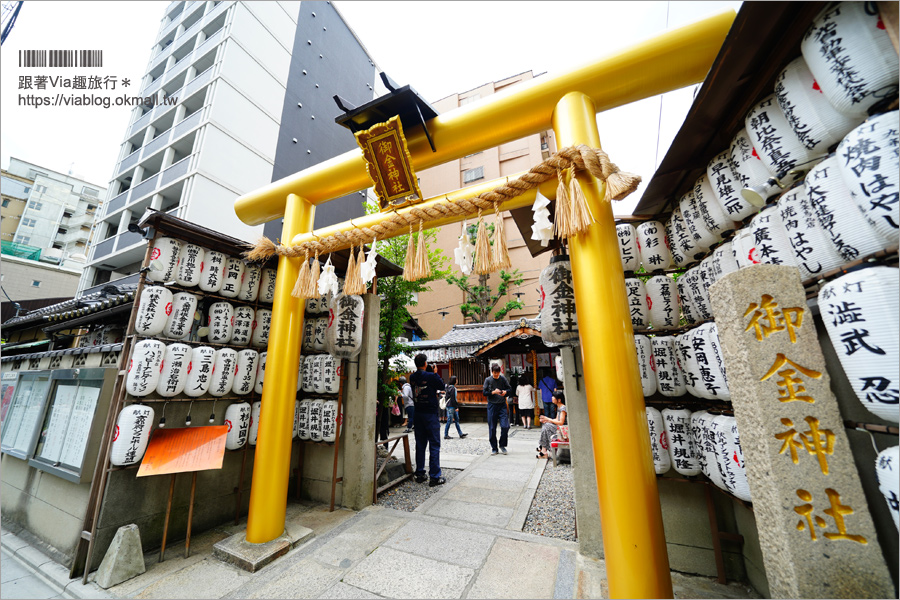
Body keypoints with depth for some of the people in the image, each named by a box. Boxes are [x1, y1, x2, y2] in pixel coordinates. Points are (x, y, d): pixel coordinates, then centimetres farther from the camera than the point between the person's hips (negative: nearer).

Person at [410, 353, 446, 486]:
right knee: (434, 445, 3)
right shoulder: (431, 376, -17)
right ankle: (434, 477, 6)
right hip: (430, 414, -6)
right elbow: (442, 386, -1)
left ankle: (420, 474, 23)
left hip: (417, 414, 6)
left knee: (420, 445, 15)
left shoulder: (412, 377, 0)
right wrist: (436, 373, 7)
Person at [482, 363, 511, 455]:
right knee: (492, 428, 4)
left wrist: (505, 392, -11)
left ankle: (502, 445, 18)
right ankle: (494, 448, 20)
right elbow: (484, 392, -2)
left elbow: (509, 389, 10)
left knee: (505, 426, -5)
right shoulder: (488, 380, -2)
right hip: (492, 405, -1)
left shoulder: (503, 379, 3)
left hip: (502, 405, 1)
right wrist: (493, 392, -16)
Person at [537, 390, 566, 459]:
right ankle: (543, 447, -6)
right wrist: (546, 420, 0)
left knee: (546, 428, -17)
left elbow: (561, 422, -22)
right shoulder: (558, 407, 11)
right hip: (558, 427, 9)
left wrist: (548, 419, -15)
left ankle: (544, 452, -8)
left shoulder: (563, 408, -19)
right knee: (545, 425, -5)